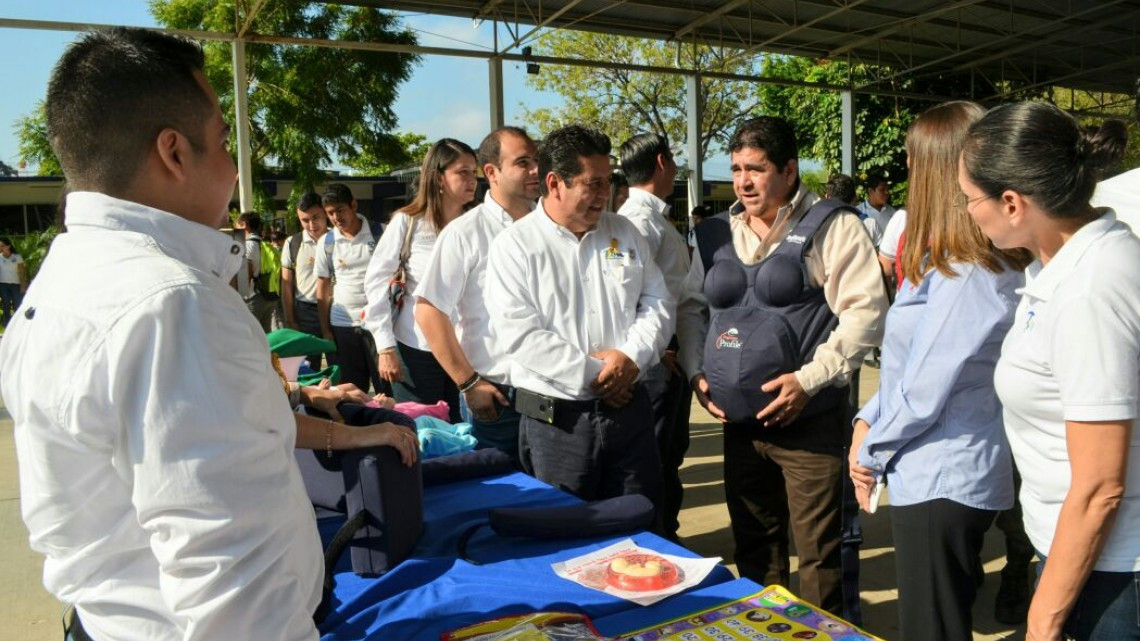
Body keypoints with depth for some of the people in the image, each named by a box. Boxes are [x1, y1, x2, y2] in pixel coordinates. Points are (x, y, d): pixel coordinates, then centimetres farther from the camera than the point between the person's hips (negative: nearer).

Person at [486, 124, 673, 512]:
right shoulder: (514, 246, -6)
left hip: (629, 408, 4)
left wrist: (632, 356, -10)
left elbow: (657, 303, 8)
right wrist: (592, 374, -14)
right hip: (555, 420, -4)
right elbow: (519, 335, -15)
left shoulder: (624, 233, 9)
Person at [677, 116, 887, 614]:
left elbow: (866, 310, -12)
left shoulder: (830, 226, -6)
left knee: (817, 549, 4)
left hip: (809, 419, -5)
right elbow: (691, 307, 18)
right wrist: (696, 371, 4)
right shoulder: (716, 233, 10)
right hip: (738, 418, 5)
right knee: (752, 543, 18)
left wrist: (809, 379, -18)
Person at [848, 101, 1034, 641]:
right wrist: (868, 419, 4)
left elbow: (924, 391, -22)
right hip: (937, 477, 10)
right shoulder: (948, 261, 7)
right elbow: (911, 361, 14)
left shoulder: (968, 276, -24)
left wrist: (871, 453, -7)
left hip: (941, 485, -10)